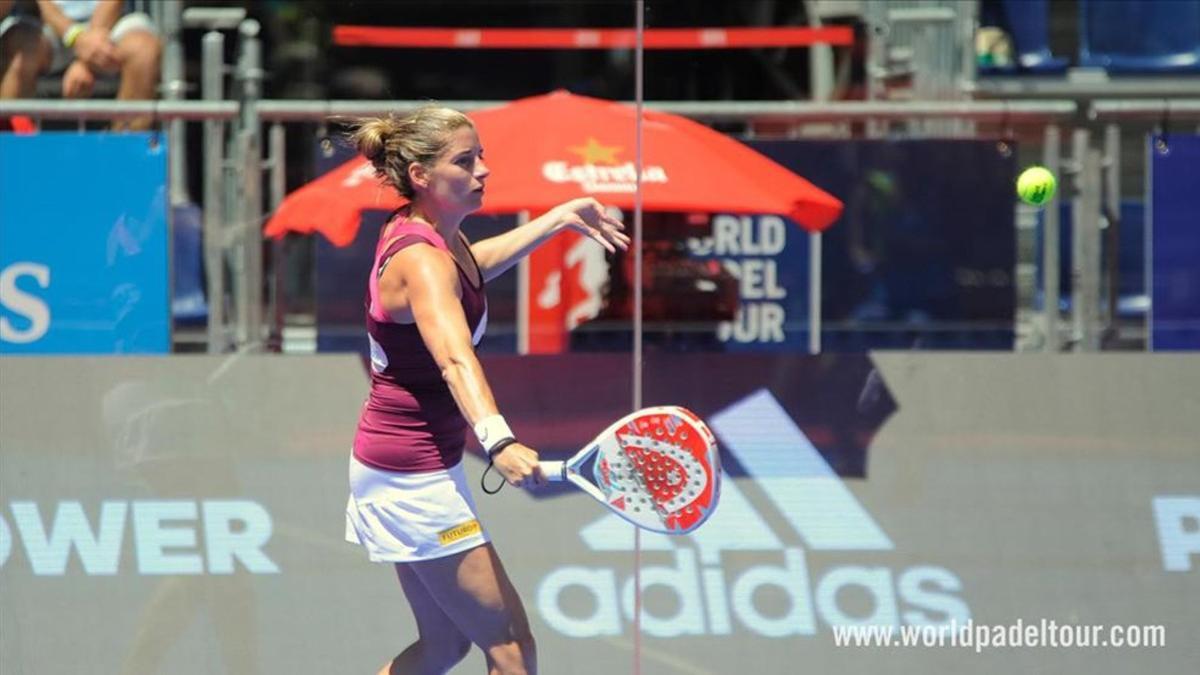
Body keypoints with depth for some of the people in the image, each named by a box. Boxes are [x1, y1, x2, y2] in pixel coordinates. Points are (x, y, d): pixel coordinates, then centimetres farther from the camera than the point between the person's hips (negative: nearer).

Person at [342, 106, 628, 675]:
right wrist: (499, 441, -58)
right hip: (412, 475, -10)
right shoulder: (420, 261, -24)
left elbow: (470, 266, 31)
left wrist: (561, 218, 33)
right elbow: (454, 360, -42)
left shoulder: (430, 234, 5)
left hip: (419, 468, 10)